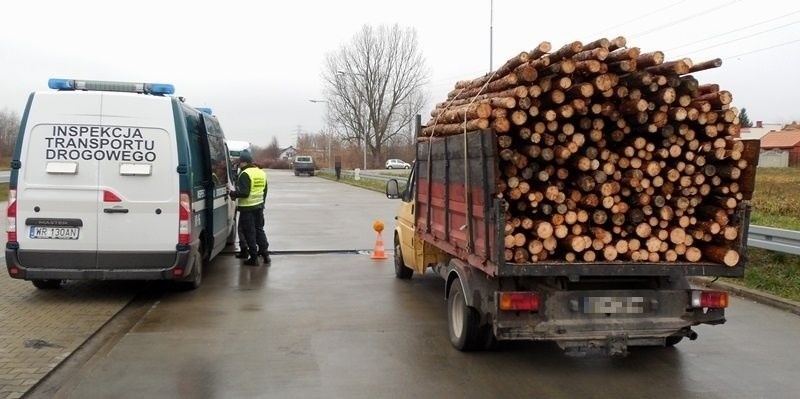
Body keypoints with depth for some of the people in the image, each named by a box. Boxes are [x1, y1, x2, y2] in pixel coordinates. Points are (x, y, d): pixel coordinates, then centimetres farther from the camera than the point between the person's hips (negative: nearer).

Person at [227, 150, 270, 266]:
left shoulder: (245, 174, -17)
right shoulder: (261, 173, 10)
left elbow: (244, 192, -23)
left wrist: (231, 193, -11)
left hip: (247, 208, -8)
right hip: (259, 206, 8)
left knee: (249, 232, 0)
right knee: (259, 229, 18)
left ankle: (254, 257, 3)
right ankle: (265, 253, 19)